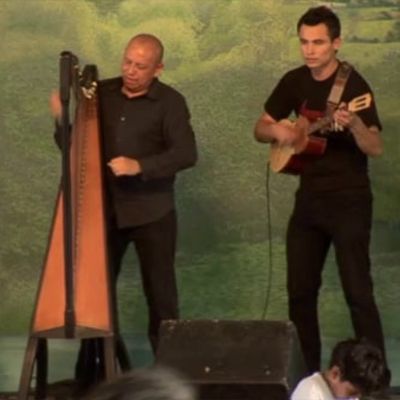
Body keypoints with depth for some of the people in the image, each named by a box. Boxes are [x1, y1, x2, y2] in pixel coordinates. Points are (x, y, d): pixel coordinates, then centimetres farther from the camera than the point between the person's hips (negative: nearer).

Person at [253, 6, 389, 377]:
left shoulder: (353, 85, -14)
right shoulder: (295, 81, 4)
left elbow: (376, 148, -21)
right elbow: (259, 129, 13)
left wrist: (354, 125, -41)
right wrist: (275, 130, -10)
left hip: (349, 201, -6)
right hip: (309, 199, 7)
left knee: (357, 292, -10)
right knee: (300, 291, 9)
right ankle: (307, 372, 21)